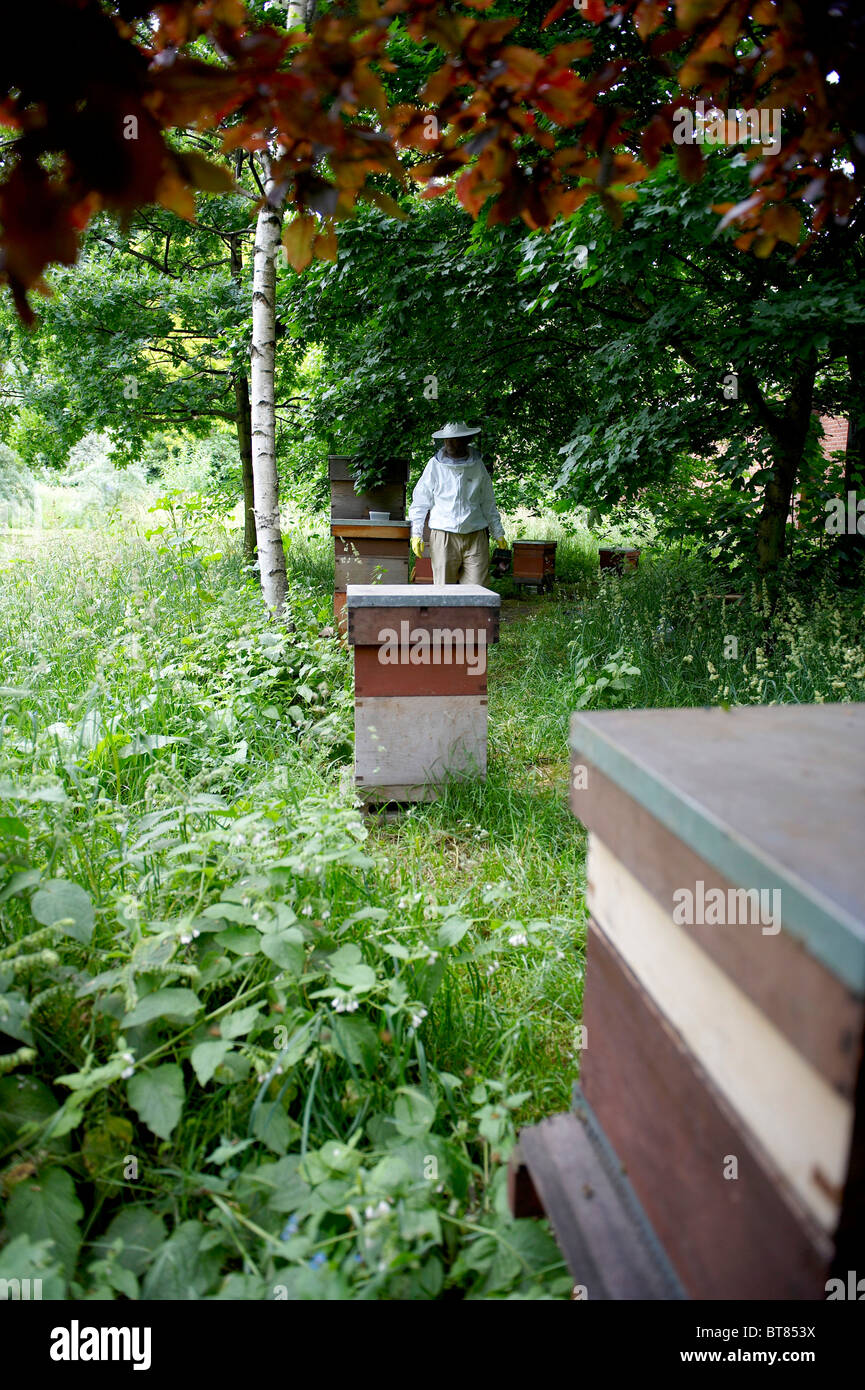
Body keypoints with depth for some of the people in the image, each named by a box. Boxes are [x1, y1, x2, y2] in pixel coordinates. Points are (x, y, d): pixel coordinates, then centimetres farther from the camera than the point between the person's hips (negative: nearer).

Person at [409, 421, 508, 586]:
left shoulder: (477, 465, 9)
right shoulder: (435, 465, 3)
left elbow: (488, 502, 16)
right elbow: (420, 501, 6)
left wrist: (498, 532, 16)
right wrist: (416, 533, -2)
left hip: (476, 536, 1)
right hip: (443, 535, -1)